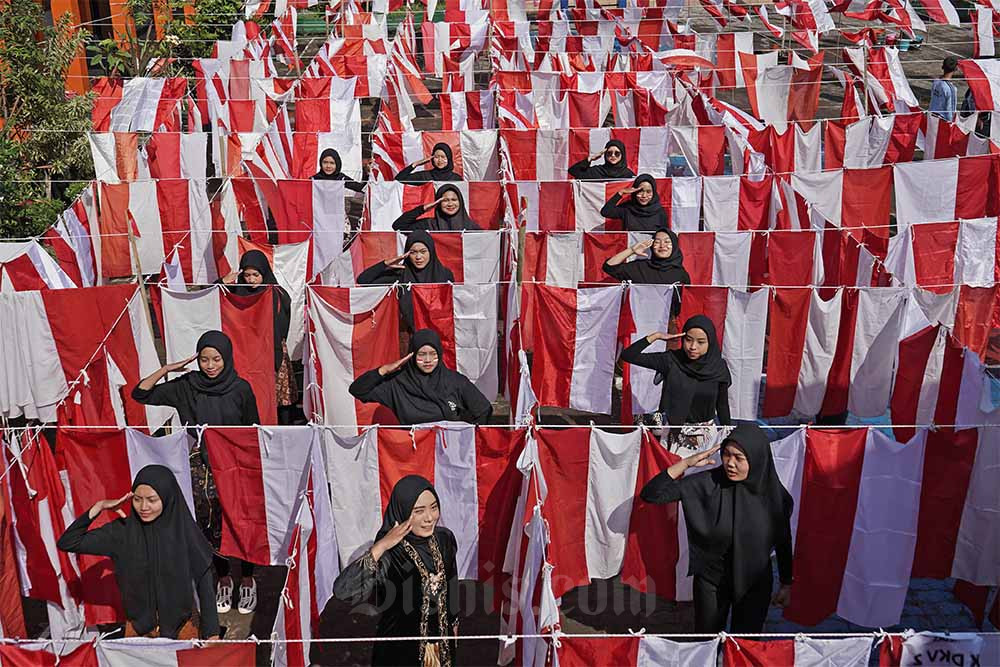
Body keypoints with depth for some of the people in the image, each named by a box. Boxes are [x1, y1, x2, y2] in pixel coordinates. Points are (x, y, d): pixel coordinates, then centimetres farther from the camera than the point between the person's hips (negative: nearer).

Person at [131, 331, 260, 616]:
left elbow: (253, 431, 2)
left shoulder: (240, 388, -5)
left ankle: (248, 581, 21)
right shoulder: (186, 387, -2)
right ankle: (223, 579, 28)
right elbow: (140, 394, -1)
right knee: (210, 528, 9)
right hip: (203, 469, 2)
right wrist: (167, 368, -10)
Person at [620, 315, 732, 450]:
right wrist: (656, 336, -16)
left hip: (706, 436, 1)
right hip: (673, 434, -1)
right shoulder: (671, 360, -7)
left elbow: (722, 405, 6)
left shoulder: (718, 367, -3)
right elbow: (627, 355, -12)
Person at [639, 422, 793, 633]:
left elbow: (783, 542, 0)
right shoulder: (707, 484, -19)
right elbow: (650, 494, -23)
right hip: (711, 581, 0)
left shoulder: (774, 493, -15)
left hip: (755, 583, 1)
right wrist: (686, 463, -30)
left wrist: (787, 584, 7)